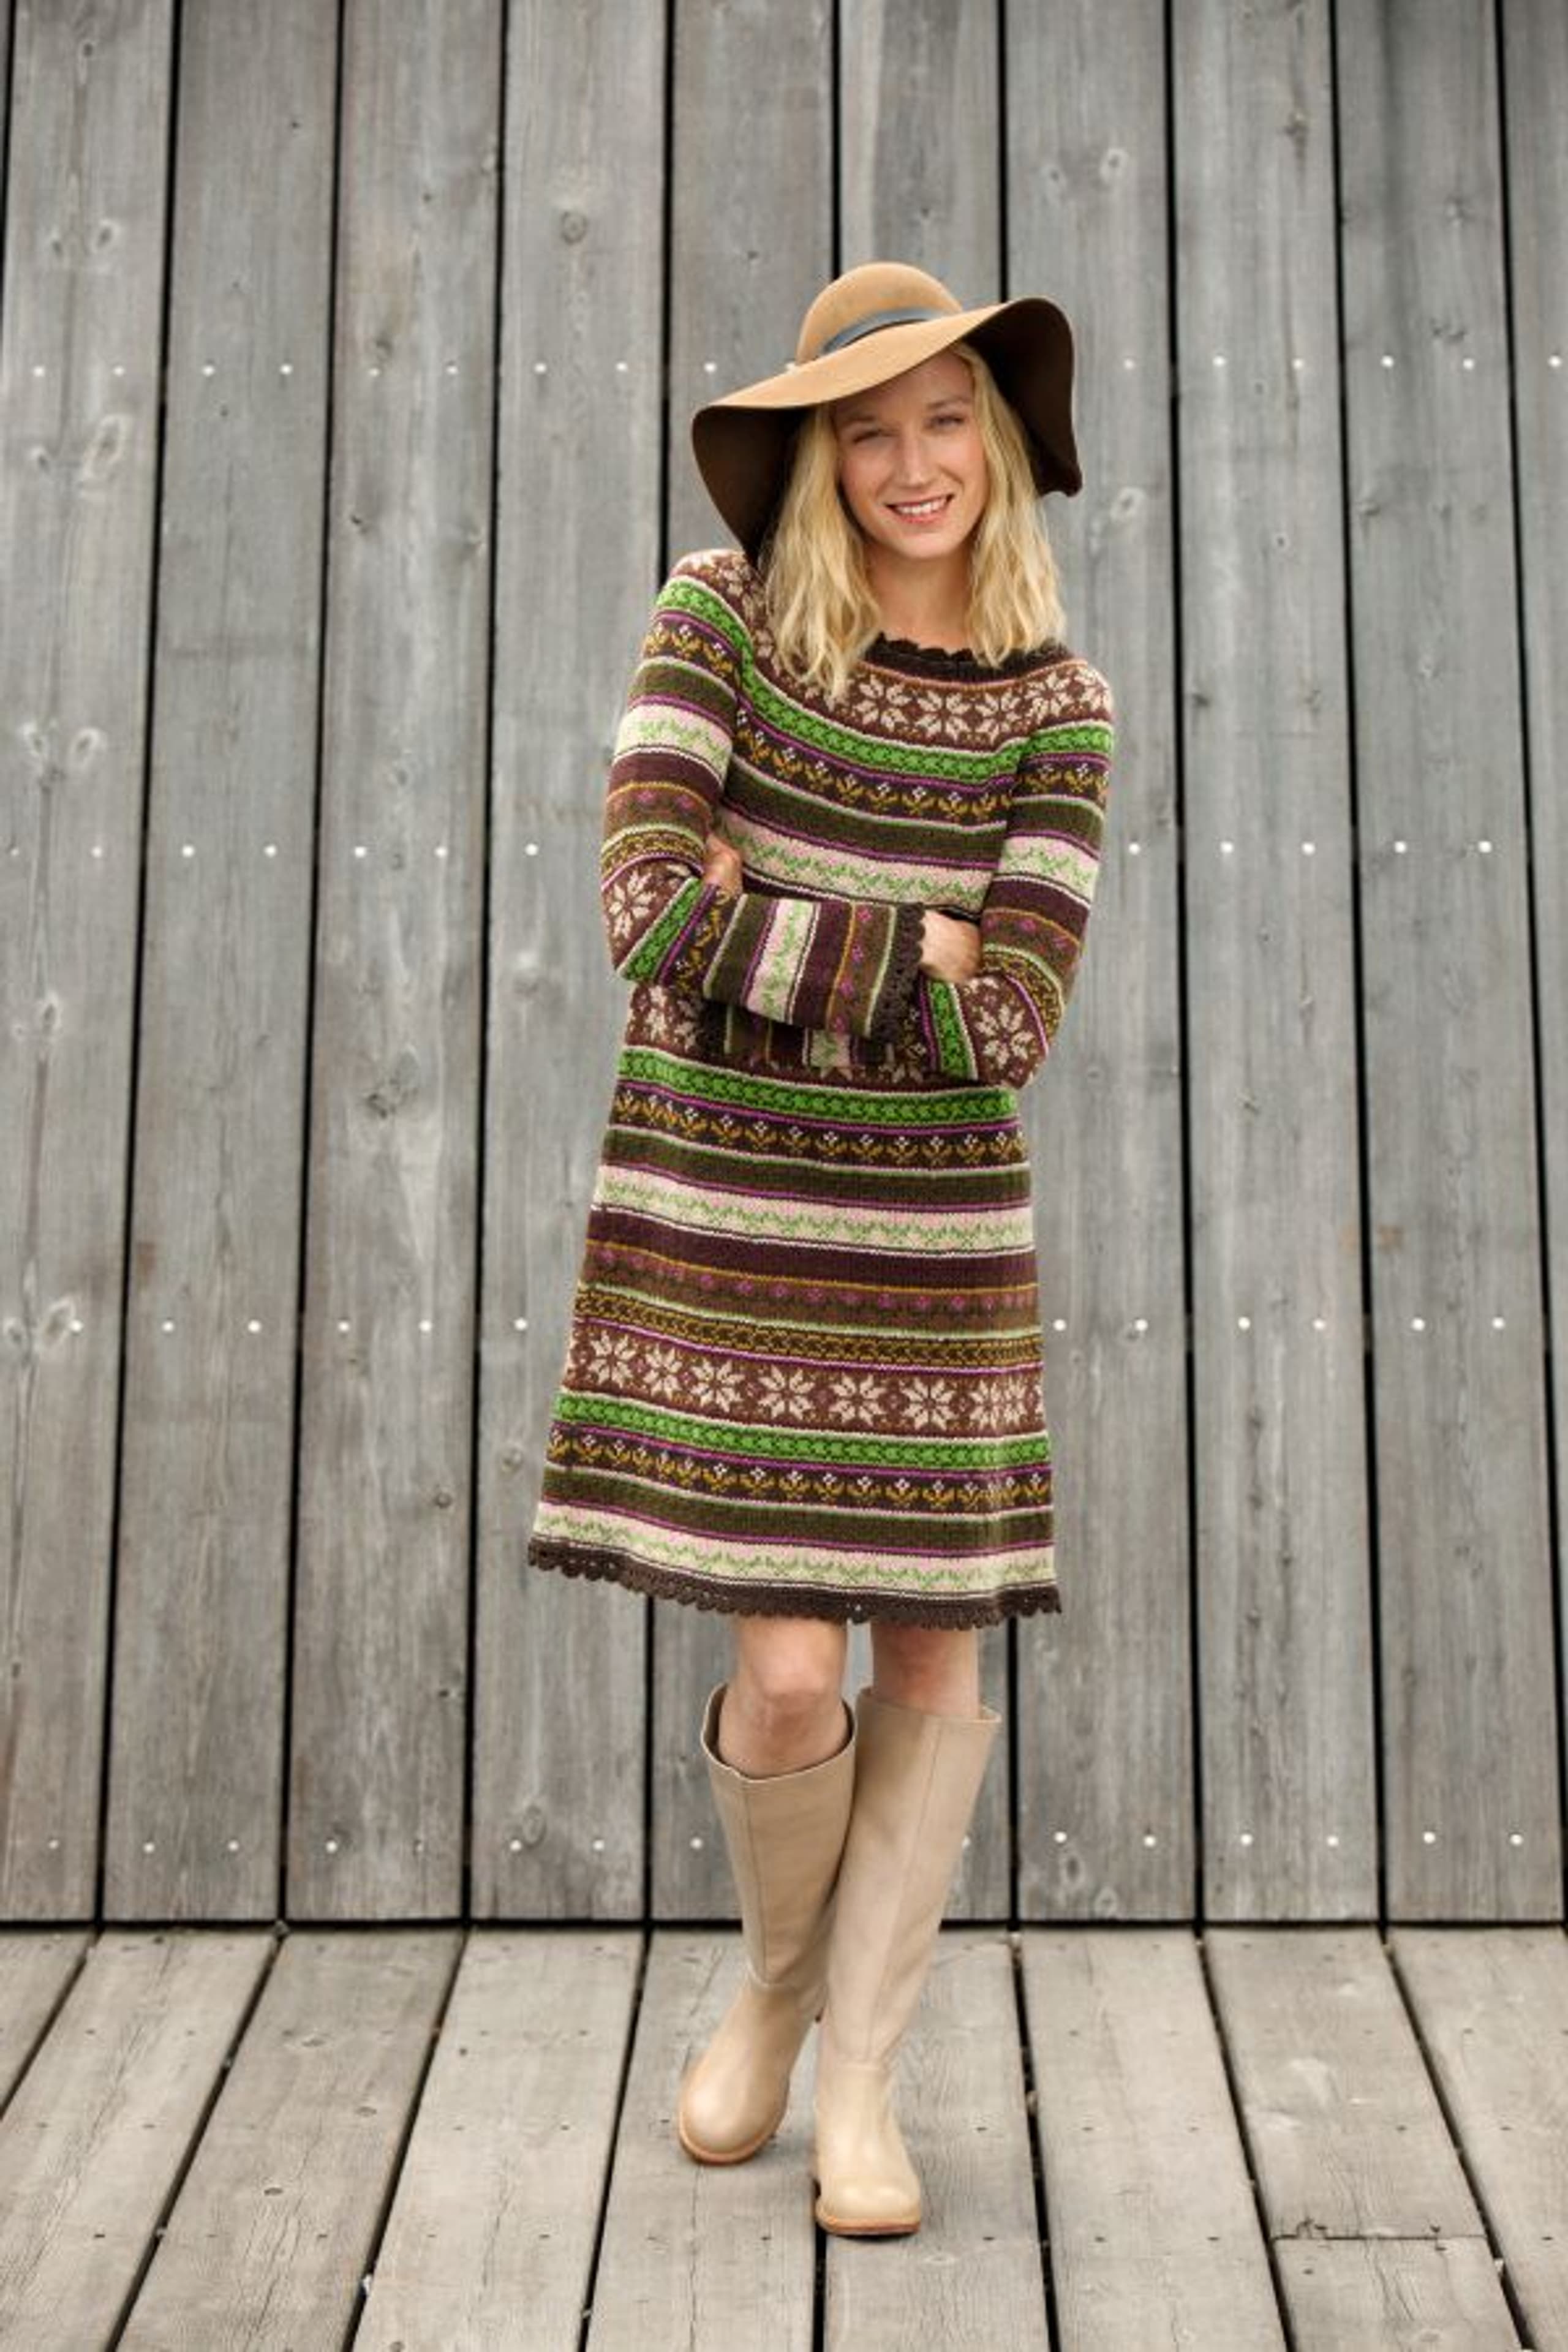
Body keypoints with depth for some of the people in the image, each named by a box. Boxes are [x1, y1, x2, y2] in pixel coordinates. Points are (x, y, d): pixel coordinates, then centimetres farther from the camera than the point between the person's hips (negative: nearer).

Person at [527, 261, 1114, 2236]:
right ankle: (775, 1978, 31)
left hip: (929, 1236, 2)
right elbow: (650, 913, -14)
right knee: (788, 1682, -4)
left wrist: (769, 924, -12)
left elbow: (1009, 1025, -9)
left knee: (934, 1658, 5)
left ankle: (858, 2072, 27)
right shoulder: (720, 615, -2)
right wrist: (915, 948, -12)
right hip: (718, 1214, -2)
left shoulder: (1054, 711, 2)